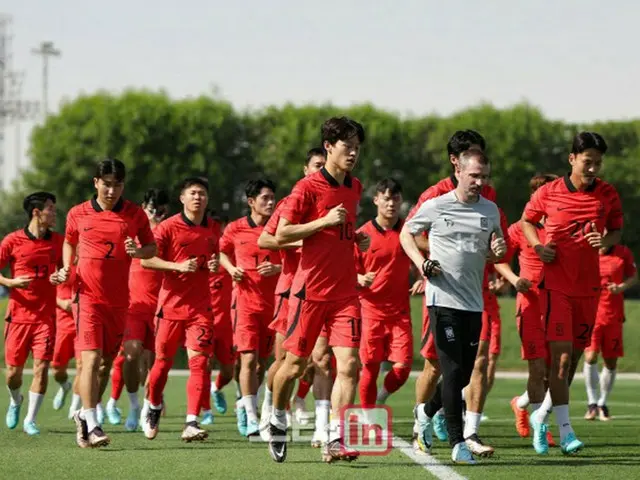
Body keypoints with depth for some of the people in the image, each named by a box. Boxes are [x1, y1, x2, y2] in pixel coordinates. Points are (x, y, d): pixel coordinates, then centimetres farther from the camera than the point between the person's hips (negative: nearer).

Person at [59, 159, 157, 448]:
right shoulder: (77, 214, 2)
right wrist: (66, 268, 2)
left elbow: (152, 247, 10)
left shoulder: (135, 215, 3)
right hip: (88, 297, -2)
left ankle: (85, 415, 29)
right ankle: (92, 427, -16)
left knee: (107, 362, 11)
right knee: (91, 359, -15)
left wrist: (139, 251, -12)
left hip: (119, 301, 3)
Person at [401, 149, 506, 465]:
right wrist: (420, 262, -6)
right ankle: (457, 443, -12)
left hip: (474, 302, 5)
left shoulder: (490, 210, 8)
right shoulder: (435, 207, -3)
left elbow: (496, 247, 21)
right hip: (443, 299, -5)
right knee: (453, 370, -12)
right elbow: (407, 233, 11)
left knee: (465, 374, 8)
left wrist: (499, 251, -4)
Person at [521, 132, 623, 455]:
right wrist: (538, 246, -4)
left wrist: (606, 241, -12)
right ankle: (565, 433, -13)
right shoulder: (548, 193, -4)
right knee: (562, 357, -13)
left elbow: (616, 231, 11)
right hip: (555, 285, -3)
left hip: (588, 288, 3)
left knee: (573, 359, 10)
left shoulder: (608, 195, 1)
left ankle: (541, 416, 30)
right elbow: (527, 220, 14)